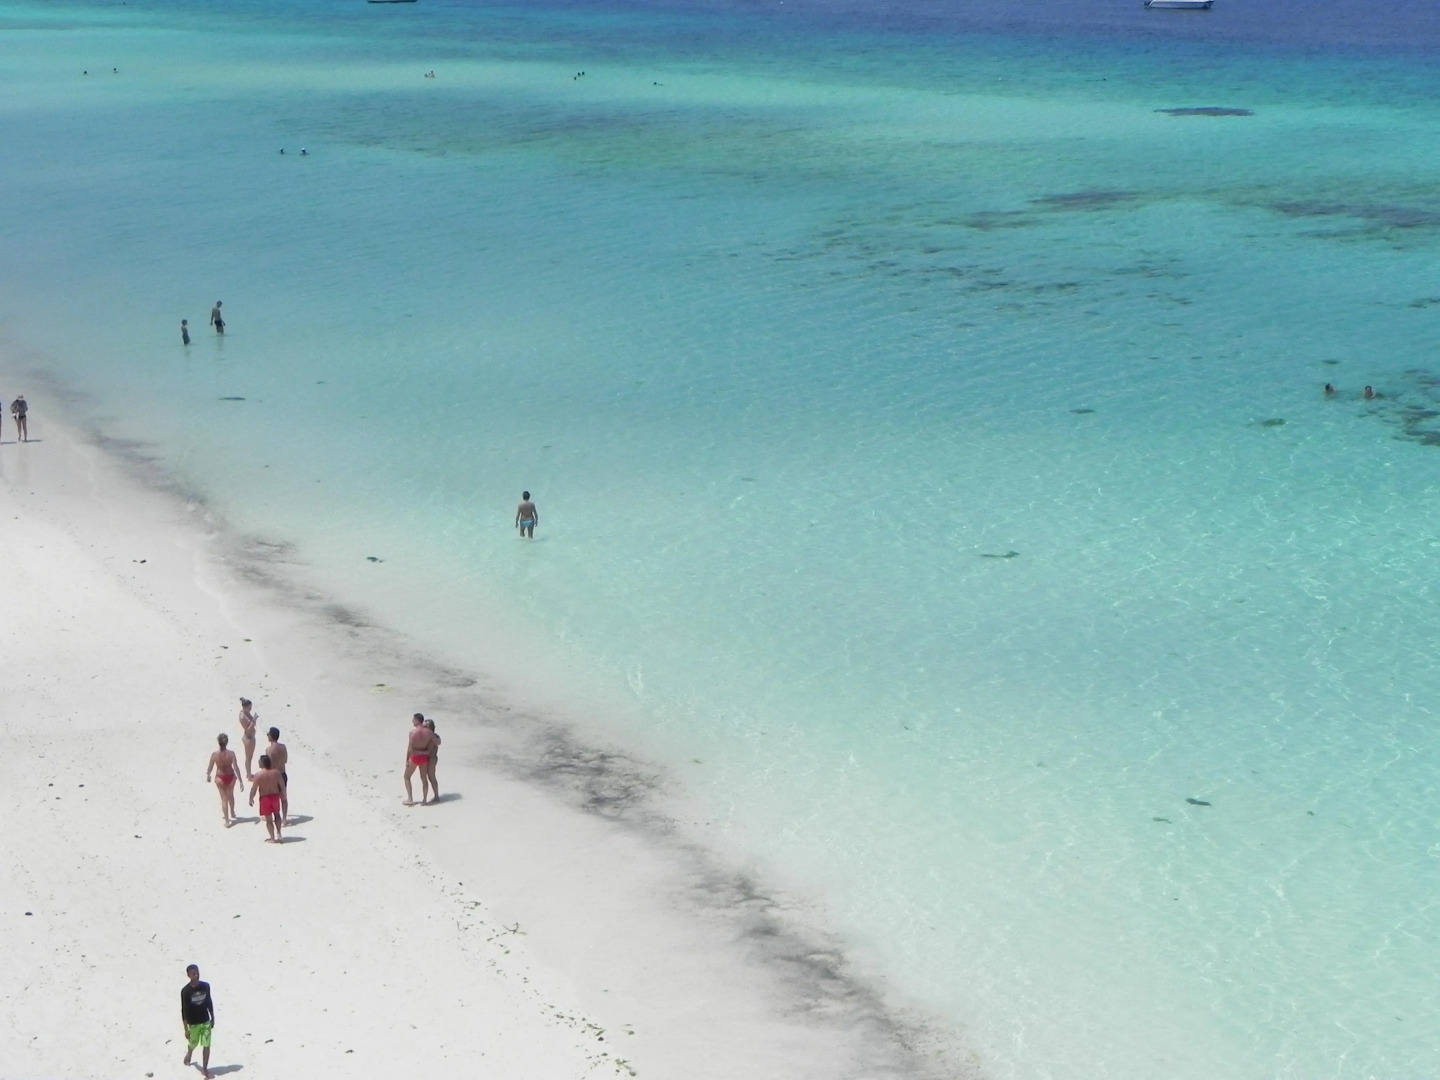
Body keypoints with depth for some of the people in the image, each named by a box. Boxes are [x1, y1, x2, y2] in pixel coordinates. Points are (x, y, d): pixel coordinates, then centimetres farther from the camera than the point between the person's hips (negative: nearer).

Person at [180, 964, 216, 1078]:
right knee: (193, 1044, 19)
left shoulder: (205, 986, -8)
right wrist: (186, 1029, -13)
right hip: (193, 1023, -2)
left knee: (206, 1046, -2)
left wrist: (212, 1018, 11)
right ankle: (189, 1053, 54)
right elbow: (184, 1010, -14)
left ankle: (205, 1069, 9)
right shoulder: (185, 991, -19)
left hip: (206, 1021, 2)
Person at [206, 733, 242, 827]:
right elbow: (236, 767, -17)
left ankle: (227, 821, 15)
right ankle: (232, 813, 51)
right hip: (230, 777, 1)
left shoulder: (215, 754, -19)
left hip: (220, 778, -1)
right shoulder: (231, 753, -20)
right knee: (230, 796, 28)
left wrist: (208, 776, 15)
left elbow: (210, 767, -6)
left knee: (224, 799, 12)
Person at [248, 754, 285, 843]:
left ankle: (272, 838, 16)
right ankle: (278, 834, 20)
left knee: (268, 819, 10)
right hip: (275, 796, 3)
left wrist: (251, 799, 1)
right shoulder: (276, 772, -10)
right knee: (277, 815, 26)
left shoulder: (258, 775, -19)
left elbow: (253, 789, -14)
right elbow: (282, 785, -2)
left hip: (265, 798, -3)